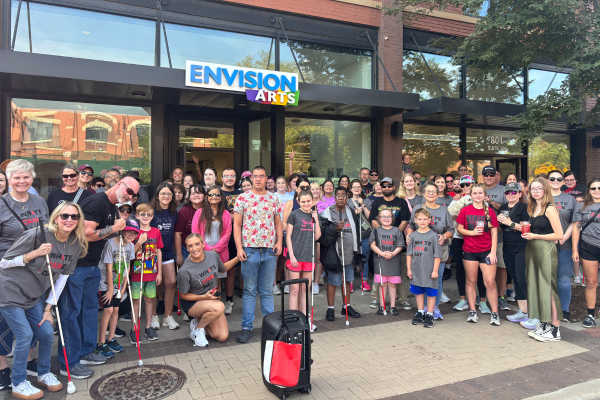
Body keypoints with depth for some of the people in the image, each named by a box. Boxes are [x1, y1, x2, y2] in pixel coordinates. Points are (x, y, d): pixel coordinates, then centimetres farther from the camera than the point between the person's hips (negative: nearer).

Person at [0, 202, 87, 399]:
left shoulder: (76, 245, -6)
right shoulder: (37, 235, -22)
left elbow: (62, 277, 1)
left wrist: (48, 308, 1)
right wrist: (34, 254, -29)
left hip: (34, 295, 6)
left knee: (47, 333, 4)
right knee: (25, 334, -8)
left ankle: (43, 374, 29)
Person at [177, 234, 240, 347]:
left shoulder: (212, 255, -9)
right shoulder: (184, 271, -23)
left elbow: (223, 269, 13)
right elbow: (183, 295, -11)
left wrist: (238, 258, 1)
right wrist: (203, 297, -23)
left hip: (212, 299, 5)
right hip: (192, 303, -5)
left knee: (223, 337, -6)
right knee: (219, 307, -37)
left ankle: (198, 320, 18)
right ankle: (197, 330, -8)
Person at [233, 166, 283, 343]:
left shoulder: (273, 199, 9)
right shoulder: (242, 198, 0)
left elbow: (278, 223, 13)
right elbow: (237, 225, -1)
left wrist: (279, 242, 0)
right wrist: (239, 247, -8)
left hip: (270, 251, 2)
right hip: (249, 250, -2)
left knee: (267, 291, 11)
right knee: (249, 290, 5)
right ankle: (247, 327, 15)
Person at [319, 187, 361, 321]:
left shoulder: (352, 213, 11)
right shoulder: (327, 213, -8)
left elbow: (356, 232, 19)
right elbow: (323, 233, -14)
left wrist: (356, 249, 17)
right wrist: (335, 228, -28)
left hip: (349, 253, 6)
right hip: (334, 253, -6)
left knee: (347, 280, 14)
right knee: (333, 281, 0)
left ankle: (346, 307, 28)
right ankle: (330, 309, 14)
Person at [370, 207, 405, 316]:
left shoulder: (397, 231, 6)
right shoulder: (376, 231, 5)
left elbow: (400, 246, 2)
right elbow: (372, 245, -2)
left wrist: (393, 253, -16)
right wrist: (382, 253, -14)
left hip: (394, 261, 0)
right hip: (380, 261, 0)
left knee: (392, 284, 6)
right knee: (382, 284, 5)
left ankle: (392, 306, 16)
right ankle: (382, 306, 16)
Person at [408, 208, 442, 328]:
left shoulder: (433, 235, -6)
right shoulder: (413, 235, 4)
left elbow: (437, 255, -5)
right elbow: (409, 254, 8)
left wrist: (435, 270, -9)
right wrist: (408, 269, 6)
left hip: (429, 271, -3)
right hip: (416, 270, 4)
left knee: (431, 293, 6)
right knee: (418, 292, 15)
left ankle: (429, 315, 18)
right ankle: (420, 313, 29)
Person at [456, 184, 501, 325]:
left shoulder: (490, 211, 3)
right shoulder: (465, 210, 3)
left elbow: (494, 233, 2)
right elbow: (459, 228, 4)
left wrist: (493, 252, -4)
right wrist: (472, 232, -14)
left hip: (487, 251, 0)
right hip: (469, 251, 0)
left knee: (490, 282, -2)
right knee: (471, 281, 8)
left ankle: (495, 313, 10)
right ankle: (472, 311, 19)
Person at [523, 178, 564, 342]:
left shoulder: (550, 208, -11)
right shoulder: (532, 208, 13)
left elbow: (559, 235, -15)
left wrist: (535, 236, -15)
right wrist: (526, 232, 5)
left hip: (546, 251, -8)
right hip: (532, 251, 8)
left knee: (549, 288, -3)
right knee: (537, 286, 11)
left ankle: (555, 330, 5)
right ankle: (543, 324, 21)